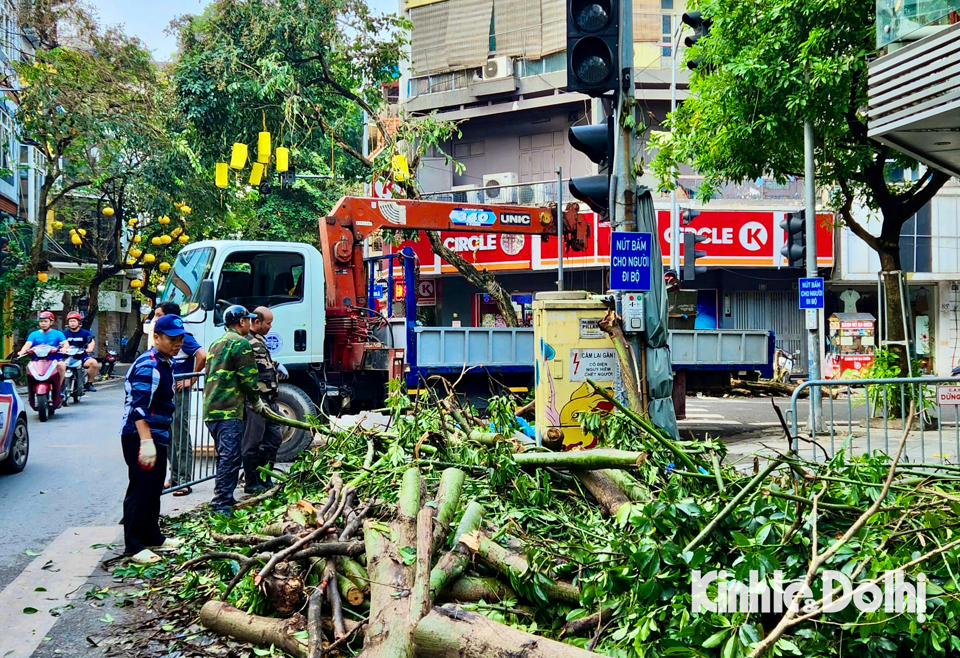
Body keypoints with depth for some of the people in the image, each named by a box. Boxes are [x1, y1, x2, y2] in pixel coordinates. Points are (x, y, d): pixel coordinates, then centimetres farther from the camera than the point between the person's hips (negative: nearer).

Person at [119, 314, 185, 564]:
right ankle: (134, 546, -2)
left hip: (158, 436, 10)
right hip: (140, 437, -10)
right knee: (139, 491, -6)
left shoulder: (167, 364, 14)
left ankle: (152, 536, 29)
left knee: (154, 490, 17)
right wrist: (146, 442, -32)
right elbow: (139, 407, -26)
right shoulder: (148, 365, -18)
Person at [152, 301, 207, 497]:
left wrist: (191, 380, -17)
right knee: (169, 438, 13)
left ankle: (184, 481, 0)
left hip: (179, 393, -8)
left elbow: (202, 356, -25)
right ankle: (174, 478, 22)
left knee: (181, 439, -4)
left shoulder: (183, 337, -13)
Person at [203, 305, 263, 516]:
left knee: (225, 455, 17)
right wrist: (256, 401, 5)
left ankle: (222, 499, 22)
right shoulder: (240, 343, -8)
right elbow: (248, 378, -11)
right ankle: (222, 503, -14)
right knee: (230, 457, -11)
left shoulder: (217, 343, 22)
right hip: (229, 411, -10)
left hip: (211, 409, 10)